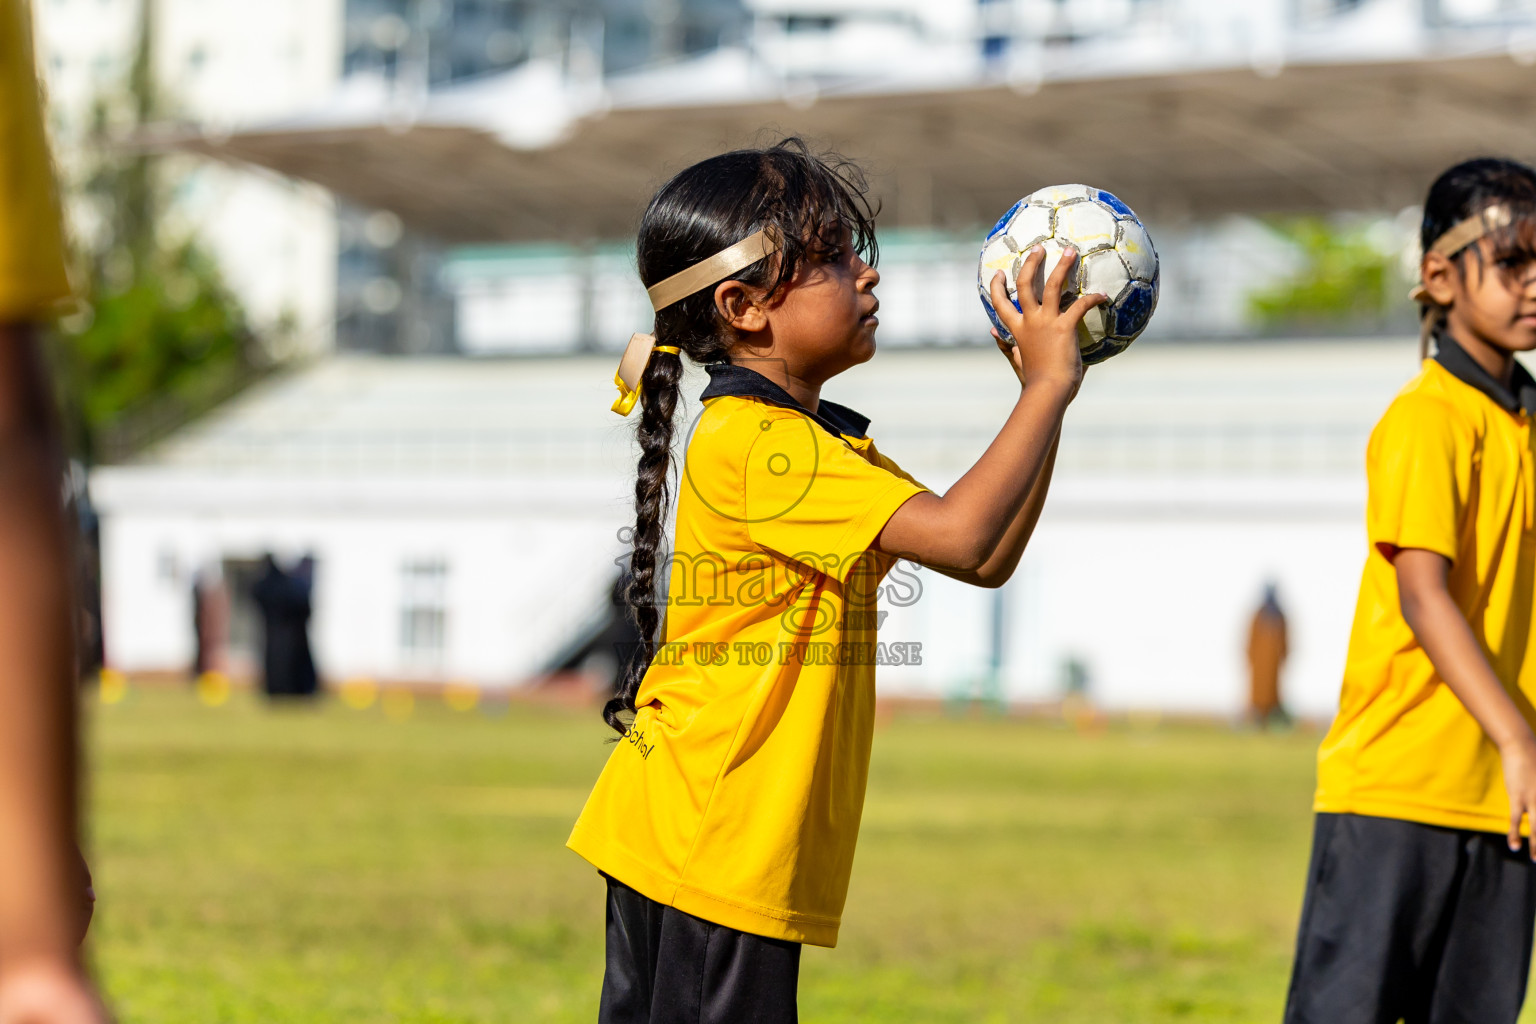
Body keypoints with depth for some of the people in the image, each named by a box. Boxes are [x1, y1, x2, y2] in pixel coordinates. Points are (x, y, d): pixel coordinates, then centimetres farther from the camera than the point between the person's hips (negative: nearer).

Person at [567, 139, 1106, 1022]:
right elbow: (959, 535, -26)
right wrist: (1048, 387, -16)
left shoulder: (826, 438, 16)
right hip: (707, 841, -11)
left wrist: (1045, 394, 6)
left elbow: (989, 561, 15)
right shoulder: (760, 445, -18)